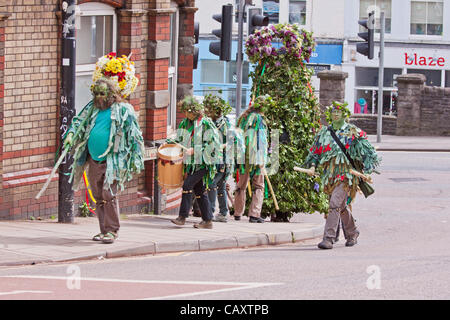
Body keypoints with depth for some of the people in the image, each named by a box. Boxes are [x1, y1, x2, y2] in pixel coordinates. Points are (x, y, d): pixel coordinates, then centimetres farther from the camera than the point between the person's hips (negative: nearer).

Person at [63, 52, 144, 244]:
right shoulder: (93, 109, 11)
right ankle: (104, 230, 18)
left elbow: (134, 136, -4)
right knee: (98, 197, 9)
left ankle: (112, 230, -6)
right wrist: (71, 134, -3)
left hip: (112, 161, -6)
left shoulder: (123, 110, -5)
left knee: (109, 195, -12)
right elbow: (79, 122, 18)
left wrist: (135, 159, -6)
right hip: (94, 161, 6)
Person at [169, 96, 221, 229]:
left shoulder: (206, 123, -10)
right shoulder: (185, 123, 11)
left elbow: (213, 144, -13)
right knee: (199, 191, 9)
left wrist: (195, 150, -18)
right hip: (190, 163, 7)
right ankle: (207, 221, 14)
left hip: (202, 163, -7)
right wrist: (168, 143, 1)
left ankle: (182, 217, -13)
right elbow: (179, 140, 21)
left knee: (187, 185, -17)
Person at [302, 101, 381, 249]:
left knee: (336, 204, -18)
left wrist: (366, 171, -9)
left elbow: (368, 153, 1)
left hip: (346, 174, -5)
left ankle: (329, 238, -21)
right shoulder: (324, 132, 12)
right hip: (330, 175, 5)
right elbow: (315, 152, 20)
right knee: (342, 206, 15)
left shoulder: (353, 132, -1)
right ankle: (352, 233, 35)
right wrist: (313, 166, 2)